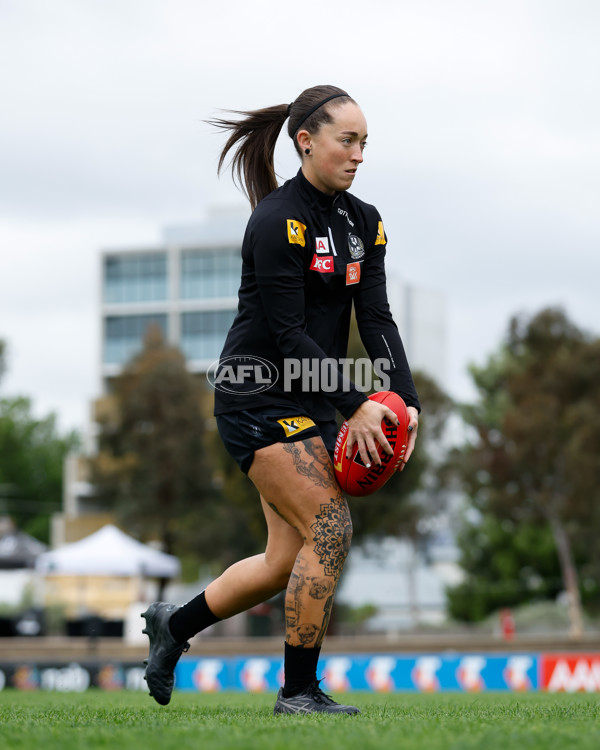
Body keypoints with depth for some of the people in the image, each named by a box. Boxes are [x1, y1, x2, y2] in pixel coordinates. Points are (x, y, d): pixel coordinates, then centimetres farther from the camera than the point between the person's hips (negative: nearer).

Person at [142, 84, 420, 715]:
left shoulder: (364, 221, 7)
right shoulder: (279, 220, -16)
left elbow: (376, 318, 1)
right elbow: (289, 332, -20)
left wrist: (405, 400, -13)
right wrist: (355, 406, -23)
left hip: (309, 403, 8)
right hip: (257, 398, -8)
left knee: (288, 560, 8)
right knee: (330, 528, -15)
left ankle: (174, 624, 29)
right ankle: (298, 690, -3)